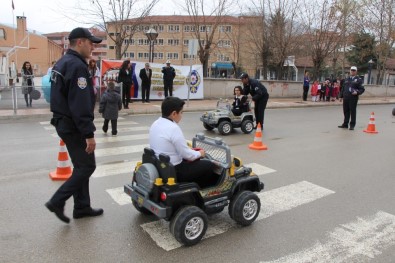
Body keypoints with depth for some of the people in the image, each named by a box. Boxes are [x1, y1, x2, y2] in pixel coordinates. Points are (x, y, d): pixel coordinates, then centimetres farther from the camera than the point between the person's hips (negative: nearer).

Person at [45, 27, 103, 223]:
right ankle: (57, 201, 5)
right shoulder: (77, 66, -19)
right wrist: (89, 134, -23)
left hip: (63, 122, 10)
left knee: (81, 166, 15)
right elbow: (81, 105, -25)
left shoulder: (62, 63, 14)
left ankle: (82, 207, 22)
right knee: (87, 166, 0)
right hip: (74, 126, -10)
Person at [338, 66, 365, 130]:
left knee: (353, 111, 0)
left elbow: (362, 89, -1)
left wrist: (357, 92, -19)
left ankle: (352, 125, 7)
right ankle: (345, 124, 19)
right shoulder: (346, 79, 16)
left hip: (353, 98, -5)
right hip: (345, 98, 5)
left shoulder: (358, 79, 2)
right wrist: (341, 96, 16)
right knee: (346, 111, 10)